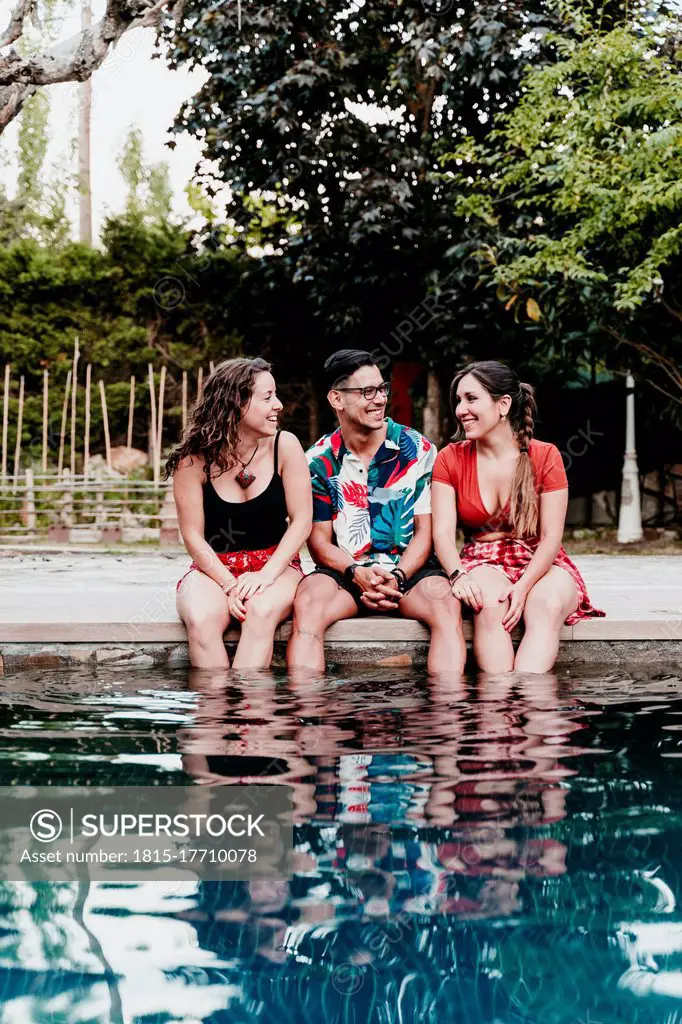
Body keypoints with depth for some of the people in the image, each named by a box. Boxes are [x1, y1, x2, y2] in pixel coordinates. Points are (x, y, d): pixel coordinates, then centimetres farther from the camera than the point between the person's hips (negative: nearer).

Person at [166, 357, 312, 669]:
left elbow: (301, 520, -4)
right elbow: (193, 535, -4)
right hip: (213, 567, 0)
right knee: (201, 619, -33)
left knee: (262, 611, -34)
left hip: (275, 565, 0)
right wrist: (229, 584, -17)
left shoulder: (284, 446, -6)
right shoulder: (194, 459, -8)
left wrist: (266, 574, -16)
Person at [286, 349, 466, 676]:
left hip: (409, 568, 0)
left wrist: (398, 576, -16)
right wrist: (357, 573, -15)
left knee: (446, 606, -33)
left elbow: (425, 530, 3)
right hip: (345, 571, 0)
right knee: (307, 604, -32)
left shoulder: (417, 450, 4)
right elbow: (319, 539, 6)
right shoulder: (319, 460, 5)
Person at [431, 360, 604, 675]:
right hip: (483, 565, 0)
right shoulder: (450, 459, 4)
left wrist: (523, 586, -24)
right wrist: (458, 574, -27)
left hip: (540, 564, 0)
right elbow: (443, 533, -5)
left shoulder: (545, 456, -1)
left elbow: (551, 537, -6)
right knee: (490, 602, -35)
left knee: (548, 605, -35)